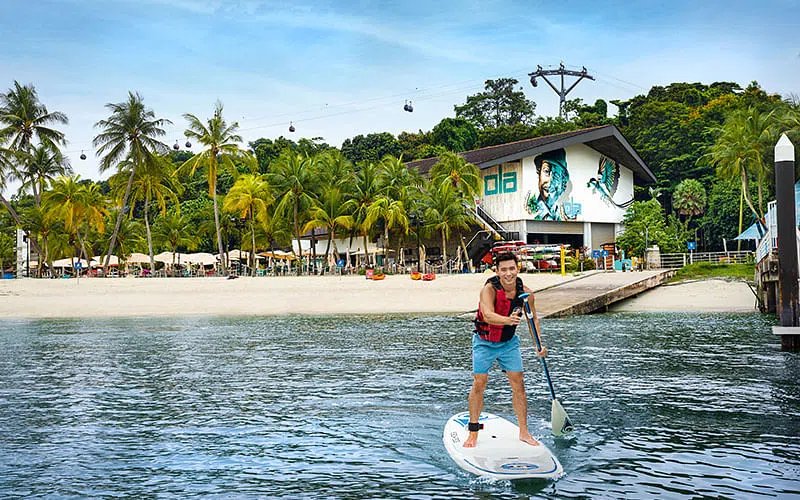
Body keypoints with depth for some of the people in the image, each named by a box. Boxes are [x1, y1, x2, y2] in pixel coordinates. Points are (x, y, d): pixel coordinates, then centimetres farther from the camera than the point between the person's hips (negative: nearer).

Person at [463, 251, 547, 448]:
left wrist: (539, 345, -3)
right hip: (485, 342, -3)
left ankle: (524, 432, 11)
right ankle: (473, 432, 10)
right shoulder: (489, 289, -26)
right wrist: (508, 320, -62)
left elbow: (533, 319, 5)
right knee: (479, 385, -3)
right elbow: (488, 315, -44)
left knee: (518, 385, 1)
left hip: (509, 342, 3)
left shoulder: (525, 293, -13)